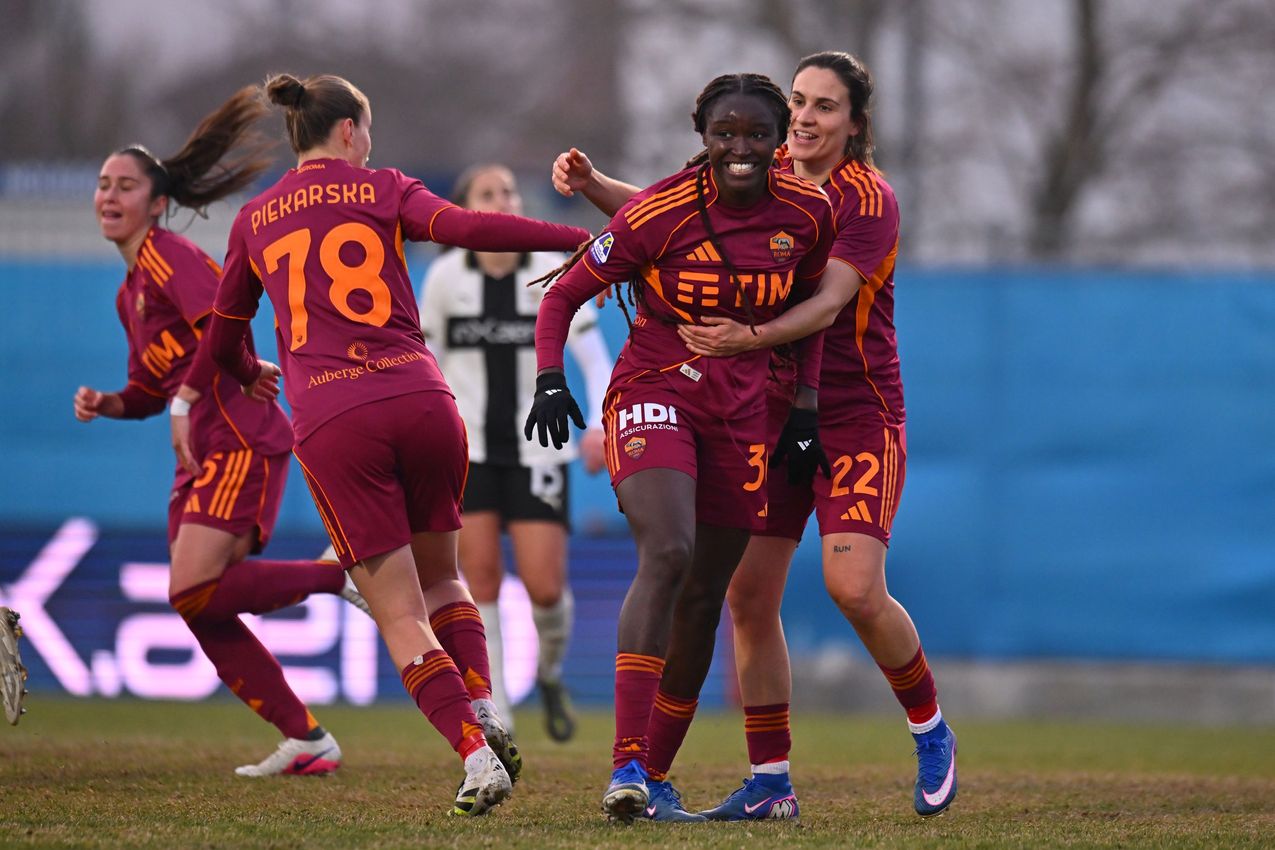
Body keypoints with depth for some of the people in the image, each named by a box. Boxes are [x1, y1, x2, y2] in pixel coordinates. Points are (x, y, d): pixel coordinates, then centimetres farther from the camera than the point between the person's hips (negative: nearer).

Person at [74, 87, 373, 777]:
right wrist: (105, 404, 8)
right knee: (201, 612, 1)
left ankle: (339, 574, -6)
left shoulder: (166, 256, -8)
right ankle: (306, 740, 5)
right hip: (202, 457, 9)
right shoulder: (129, 292, 21)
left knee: (195, 591, -21)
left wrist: (189, 396, -25)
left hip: (241, 442, -9)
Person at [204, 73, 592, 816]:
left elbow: (223, 339, 28)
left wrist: (251, 374, 51)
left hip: (329, 423, 0)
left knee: (402, 616, 1)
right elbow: (464, 227, -8)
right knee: (441, 577, 22)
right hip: (421, 401, 0)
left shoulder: (254, 221, 18)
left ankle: (477, 756, -15)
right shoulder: (383, 190, 11)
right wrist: (581, 239, -6)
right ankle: (485, 711, -1)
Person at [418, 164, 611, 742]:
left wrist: (599, 424, -18)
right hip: (469, 449, 1)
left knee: (545, 587, -7)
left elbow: (596, 361, -2)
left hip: (536, 450, -1)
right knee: (480, 581, -8)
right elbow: (428, 368, 10)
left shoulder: (553, 274, -3)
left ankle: (551, 672, 26)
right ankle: (493, 722, -3)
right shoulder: (445, 277, 1)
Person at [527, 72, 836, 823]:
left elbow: (809, 311, 16)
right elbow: (565, 295, -5)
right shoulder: (659, 212, -13)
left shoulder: (808, 214, -1)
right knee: (669, 552, -26)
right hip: (654, 393, -5)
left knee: (705, 599, 6)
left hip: (742, 414, 5)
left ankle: (657, 779, 19)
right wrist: (550, 379, -19)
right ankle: (626, 766, -29)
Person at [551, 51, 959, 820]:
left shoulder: (868, 200, -12)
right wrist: (591, 182, -10)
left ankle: (931, 731, 6)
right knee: (748, 595, -2)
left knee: (854, 585, -19)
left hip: (857, 415, -6)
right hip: (771, 410, 6)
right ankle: (770, 782, 6)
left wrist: (752, 337, -42)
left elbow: (830, 299, -25)